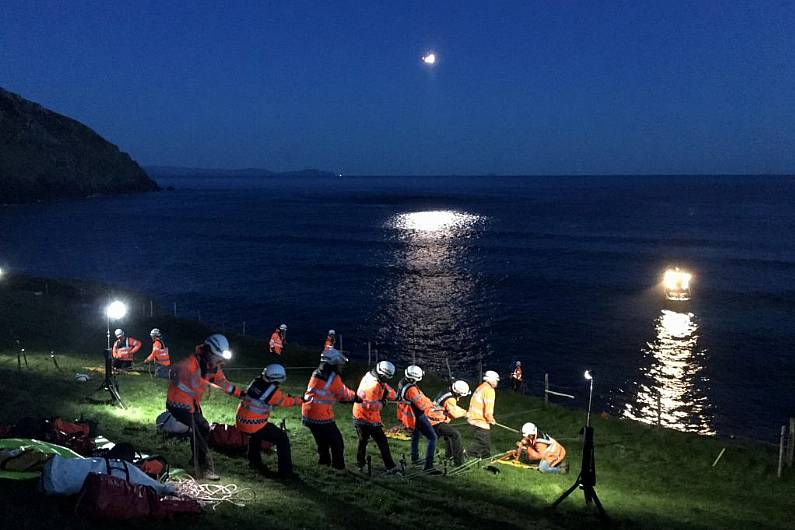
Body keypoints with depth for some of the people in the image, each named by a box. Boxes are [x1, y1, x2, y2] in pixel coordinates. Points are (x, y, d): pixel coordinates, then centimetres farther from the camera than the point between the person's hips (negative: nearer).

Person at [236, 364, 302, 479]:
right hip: (255, 426, -7)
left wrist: (287, 395, 20)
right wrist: (300, 400, 19)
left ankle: (254, 462, 47)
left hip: (240, 422, 7)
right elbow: (287, 401, 3)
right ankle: (285, 472, 5)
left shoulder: (255, 382, 3)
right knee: (282, 439, 6)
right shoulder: (274, 393, -15)